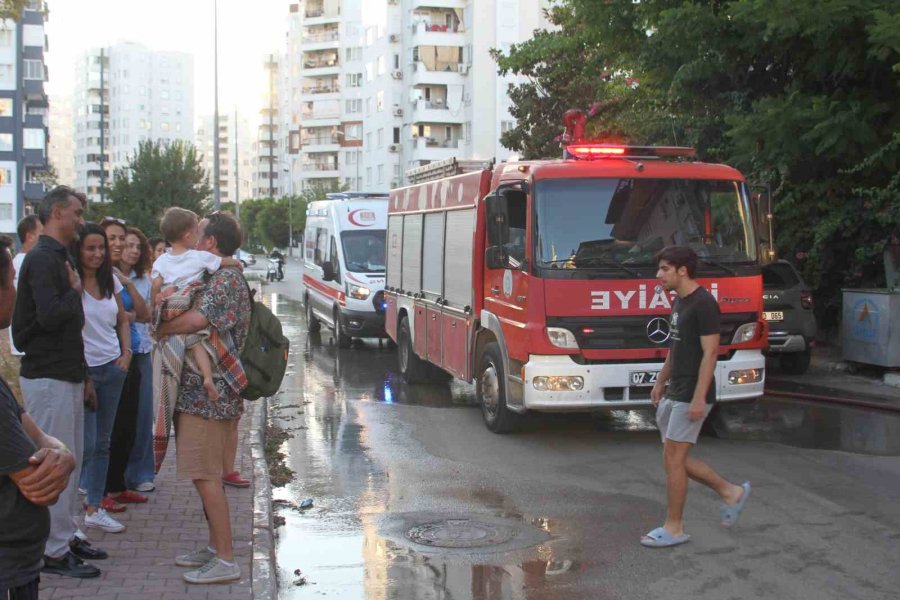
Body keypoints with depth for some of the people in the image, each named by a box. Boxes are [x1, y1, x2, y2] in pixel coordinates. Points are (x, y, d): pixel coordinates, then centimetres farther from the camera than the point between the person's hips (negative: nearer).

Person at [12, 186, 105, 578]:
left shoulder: (60, 259, 17)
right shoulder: (41, 259, -14)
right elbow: (50, 316, -27)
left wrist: (83, 375, 21)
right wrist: (75, 292, -9)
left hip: (67, 376, 10)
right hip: (47, 379, -10)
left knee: (71, 461, 15)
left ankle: (67, 535, 25)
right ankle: (53, 551, 3)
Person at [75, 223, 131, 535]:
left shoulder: (110, 281, 7)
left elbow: (123, 321, 17)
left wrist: (126, 353, 3)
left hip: (112, 367, 6)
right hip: (82, 369, -6)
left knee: (102, 442, 10)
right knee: (86, 444, -7)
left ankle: (94, 507, 19)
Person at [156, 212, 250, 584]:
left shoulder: (224, 278, -15)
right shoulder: (229, 278, 18)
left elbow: (198, 319, -31)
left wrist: (163, 328, -13)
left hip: (206, 391, -10)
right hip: (211, 391, 10)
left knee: (206, 476, -7)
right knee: (206, 474, 17)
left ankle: (225, 561, -2)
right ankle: (215, 547, 26)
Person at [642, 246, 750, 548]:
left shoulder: (704, 303, -16)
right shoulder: (679, 301, 12)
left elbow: (710, 352, -20)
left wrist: (699, 398, -22)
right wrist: (661, 381, 23)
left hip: (691, 397, -9)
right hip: (673, 394, 9)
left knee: (673, 458, -4)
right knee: (675, 458, 12)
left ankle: (674, 528, 7)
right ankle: (730, 492, 25)